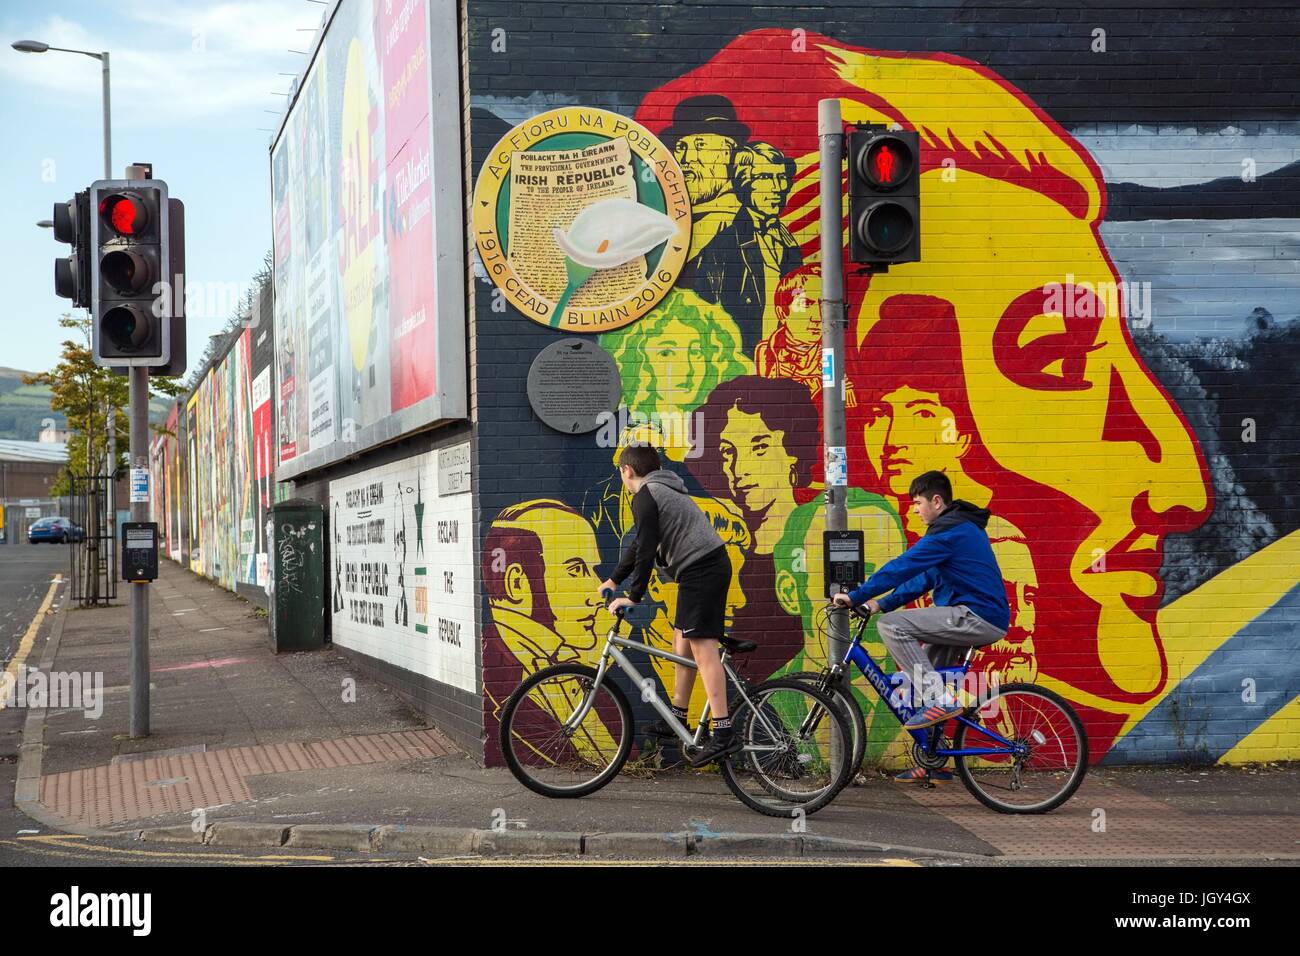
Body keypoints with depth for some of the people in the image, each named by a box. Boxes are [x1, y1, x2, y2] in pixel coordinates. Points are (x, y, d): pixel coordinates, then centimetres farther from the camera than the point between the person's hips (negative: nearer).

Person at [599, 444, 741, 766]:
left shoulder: (645, 496, -6)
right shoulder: (662, 491, 25)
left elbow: (646, 549, -14)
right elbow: (643, 544, 33)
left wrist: (634, 596, -12)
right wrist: (614, 579, 38)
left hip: (700, 569, -10)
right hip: (713, 567, 10)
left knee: (701, 645, -15)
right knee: (682, 640, 18)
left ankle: (724, 733, -22)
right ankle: (678, 718, 26)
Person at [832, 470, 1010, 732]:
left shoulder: (949, 531, -13)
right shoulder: (961, 528, 20)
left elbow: (903, 567, -17)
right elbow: (926, 577, 20)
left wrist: (855, 597, -12)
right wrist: (882, 604, 13)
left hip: (976, 618, -11)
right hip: (990, 619, 11)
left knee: (891, 625, -17)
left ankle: (941, 699, -18)